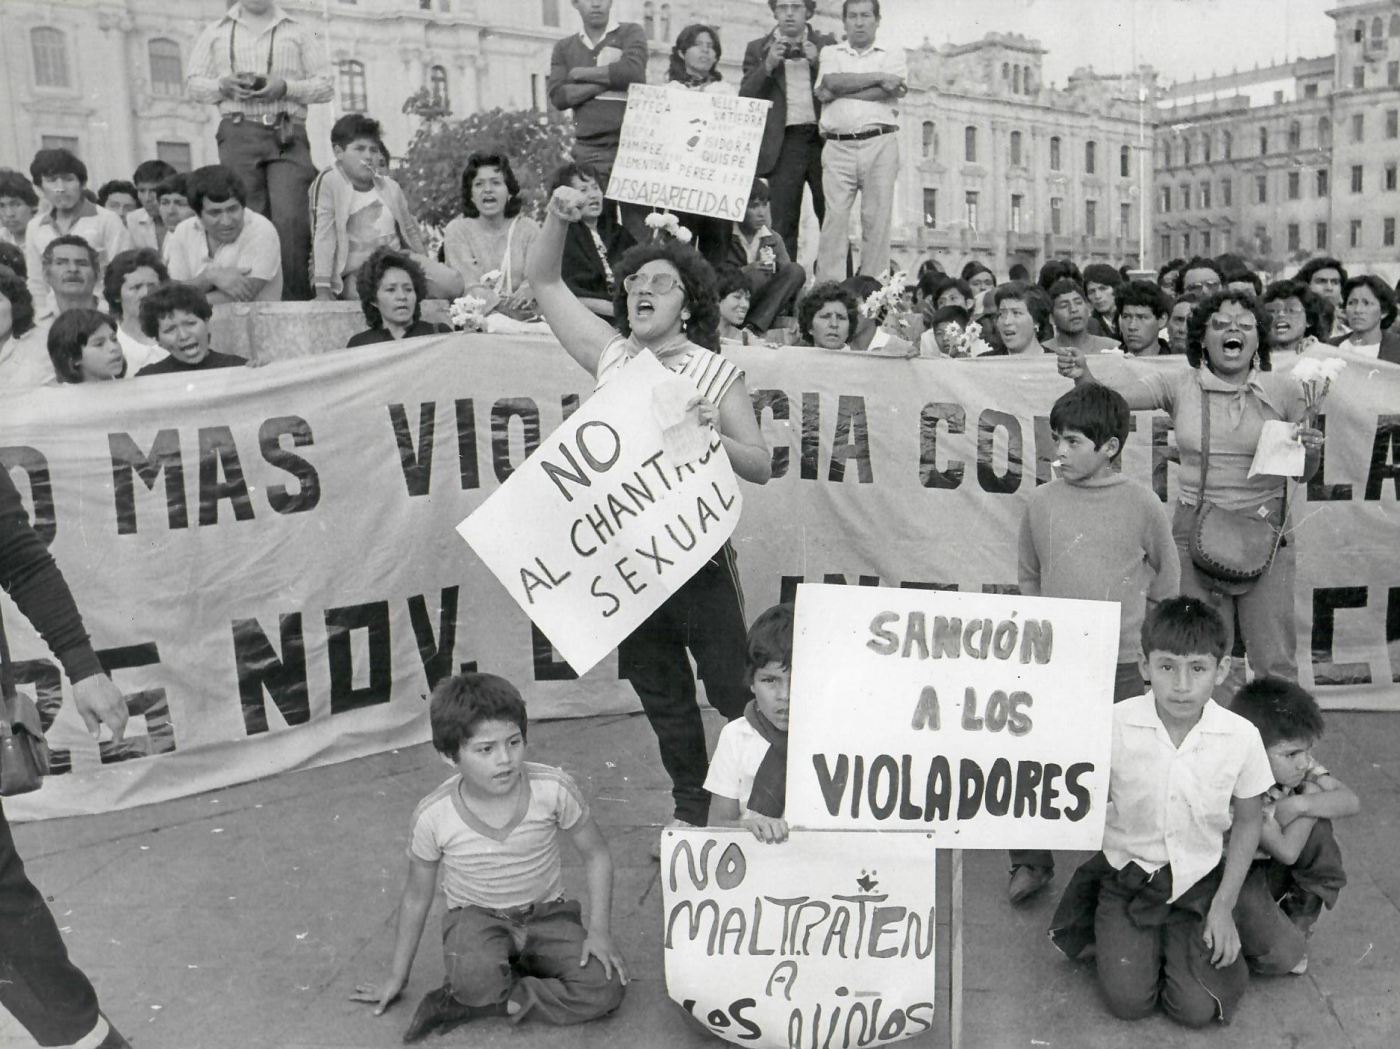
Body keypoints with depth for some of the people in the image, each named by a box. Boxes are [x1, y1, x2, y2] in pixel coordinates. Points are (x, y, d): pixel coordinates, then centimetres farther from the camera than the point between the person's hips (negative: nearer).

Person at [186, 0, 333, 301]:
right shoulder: (215, 33, 21)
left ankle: (298, 301, -14)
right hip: (238, 132, 1)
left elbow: (325, 85, 10)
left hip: (288, 134, -1)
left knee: (291, 220, -17)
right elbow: (192, 84, 17)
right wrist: (224, 85, -3)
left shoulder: (300, 31, 17)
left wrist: (285, 87, -7)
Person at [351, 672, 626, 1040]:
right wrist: (397, 977, 9)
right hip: (475, 916, -2)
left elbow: (596, 853, -3)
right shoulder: (433, 816, -17)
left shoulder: (553, 788, -19)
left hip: (546, 912, 2)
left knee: (606, 989, -22)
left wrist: (599, 930, -12)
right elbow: (416, 895, 0)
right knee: (473, 979, -37)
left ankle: (471, 1005, -12)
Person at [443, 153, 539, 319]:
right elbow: (470, 286, -7)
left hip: (522, 318, 2)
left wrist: (526, 291, -28)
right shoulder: (456, 230, 5)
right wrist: (501, 306, -28)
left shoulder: (528, 228, 11)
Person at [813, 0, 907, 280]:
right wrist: (878, 77, -4)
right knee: (835, 217, -9)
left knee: (877, 218, -5)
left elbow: (894, 89, -5)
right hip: (838, 146, 0)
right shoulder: (830, 52, 19)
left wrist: (840, 91, -4)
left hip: (880, 144, 0)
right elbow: (831, 82, -3)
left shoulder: (893, 54, 16)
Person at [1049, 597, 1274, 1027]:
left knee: (1197, 1008, -9)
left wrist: (1223, 906, 0)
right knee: (1129, 1000, -12)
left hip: (1199, 882, 1)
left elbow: (1248, 821, 1)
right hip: (1128, 875, -1)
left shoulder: (1241, 736, -15)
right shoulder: (1116, 725, -17)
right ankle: (1111, 929, 19)